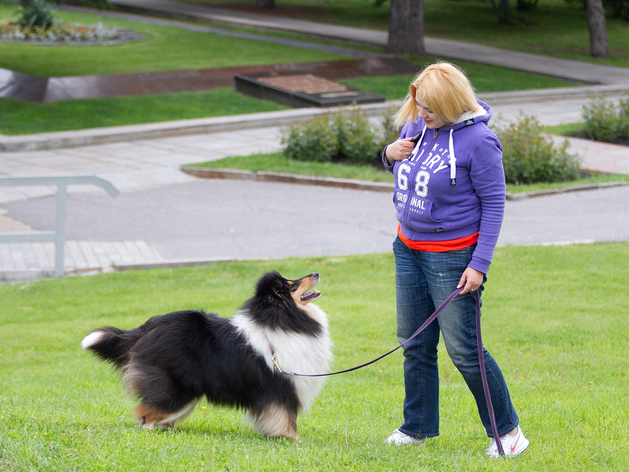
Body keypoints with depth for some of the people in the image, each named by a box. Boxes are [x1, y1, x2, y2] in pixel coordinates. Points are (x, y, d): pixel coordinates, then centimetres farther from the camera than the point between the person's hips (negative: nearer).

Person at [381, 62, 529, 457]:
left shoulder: (478, 140, -18)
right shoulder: (416, 125, 3)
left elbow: (494, 203, -14)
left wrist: (480, 264, -17)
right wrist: (390, 155, -4)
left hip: (452, 256, -7)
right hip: (408, 248, 7)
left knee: (464, 350, -4)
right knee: (415, 345, 12)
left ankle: (508, 430, 9)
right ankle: (418, 427, 25)